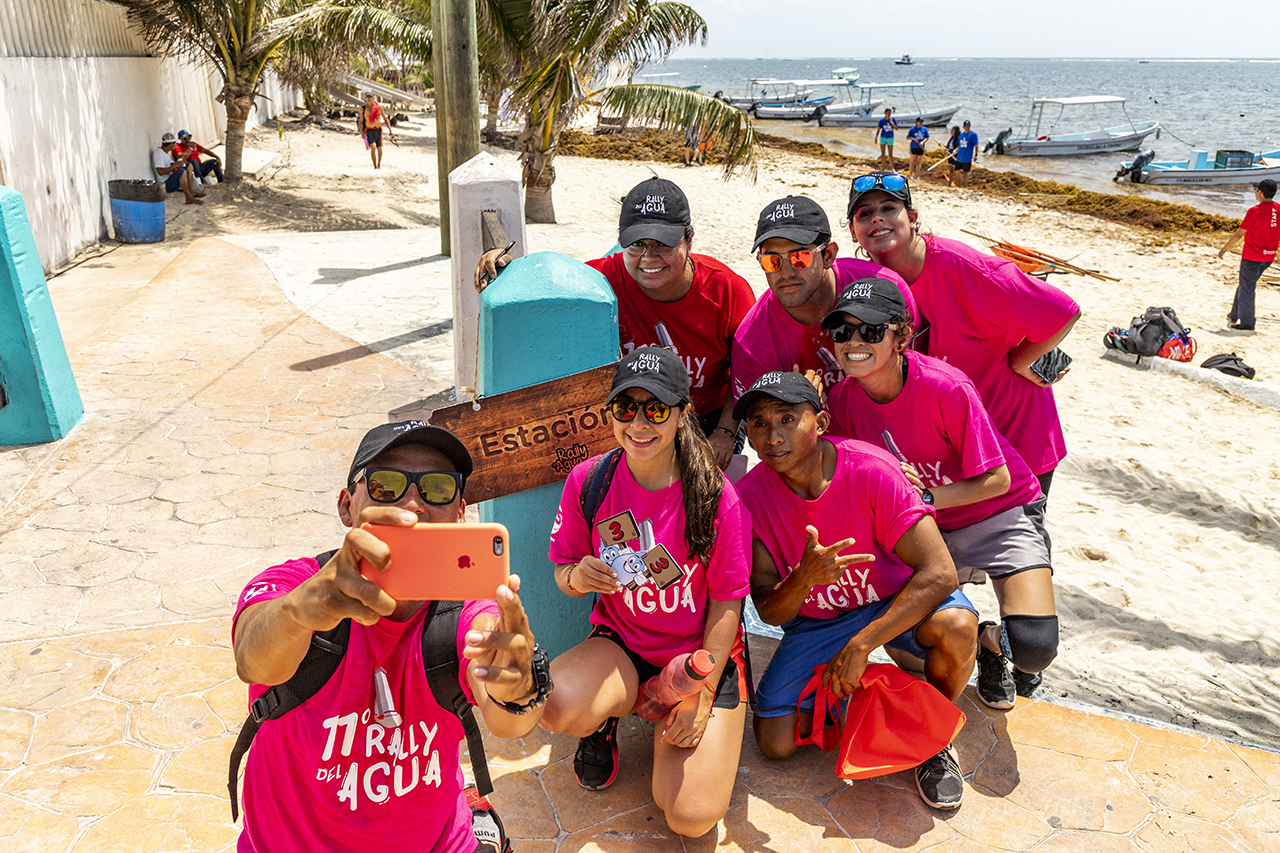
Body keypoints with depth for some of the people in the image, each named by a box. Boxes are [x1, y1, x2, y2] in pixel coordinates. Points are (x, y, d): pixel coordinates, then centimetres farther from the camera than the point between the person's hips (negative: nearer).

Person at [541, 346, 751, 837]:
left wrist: (701, 696, -14)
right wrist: (576, 578, -23)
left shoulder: (717, 497, -16)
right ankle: (605, 718, 6)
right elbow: (565, 571, 2)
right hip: (620, 644, 1)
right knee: (555, 707, -33)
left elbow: (726, 605, -9)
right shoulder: (588, 482, -11)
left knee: (691, 818, -14)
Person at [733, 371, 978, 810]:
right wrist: (804, 578, -40)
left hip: (896, 601, -2)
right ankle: (845, 690, 19)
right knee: (775, 743, -12)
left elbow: (939, 572, -29)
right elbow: (769, 612, -16)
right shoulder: (749, 495, -18)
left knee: (956, 627, -35)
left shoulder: (871, 470, -26)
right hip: (815, 620, 2)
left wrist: (859, 646, -32)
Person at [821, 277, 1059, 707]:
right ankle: (975, 638, 15)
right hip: (925, 526, 5)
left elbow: (996, 480, -19)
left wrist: (921, 498, -26)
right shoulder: (842, 398, -12)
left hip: (1000, 513, -5)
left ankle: (997, 640, 14)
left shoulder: (946, 388, -26)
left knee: (1034, 647, -23)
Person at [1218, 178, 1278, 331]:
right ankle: (1234, 316, 31)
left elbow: (1239, 234, -15)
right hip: (1269, 256, 7)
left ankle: (1246, 323, 9)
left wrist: (1224, 249, -4)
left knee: (1246, 288, 3)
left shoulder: (1255, 211, -17)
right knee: (1245, 285, 21)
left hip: (1252, 256, -7)